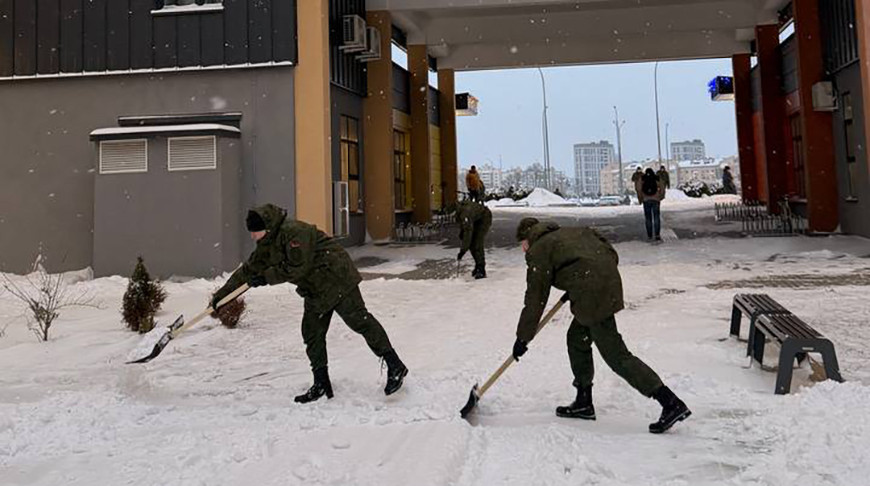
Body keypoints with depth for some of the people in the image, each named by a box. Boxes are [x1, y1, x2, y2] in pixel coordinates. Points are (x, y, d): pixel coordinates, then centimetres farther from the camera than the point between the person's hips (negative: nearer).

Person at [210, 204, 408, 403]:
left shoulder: (293, 232, -21)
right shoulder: (266, 245, 9)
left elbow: (297, 267, -24)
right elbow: (248, 270, 16)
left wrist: (266, 278, -16)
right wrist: (221, 294, 17)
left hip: (337, 278, -10)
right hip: (316, 291, 10)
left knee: (358, 319, -12)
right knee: (312, 333, 7)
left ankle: (395, 366, -7)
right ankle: (321, 385, 15)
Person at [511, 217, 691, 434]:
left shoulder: (539, 251, 2)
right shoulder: (574, 232, 24)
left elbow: (535, 298, 1)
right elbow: (612, 255, 18)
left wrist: (523, 338, 8)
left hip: (592, 298, -9)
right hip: (610, 288, 9)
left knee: (616, 355, -5)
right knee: (577, 339, 22)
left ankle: (671, 403, -8)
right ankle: (584, 402, 29)